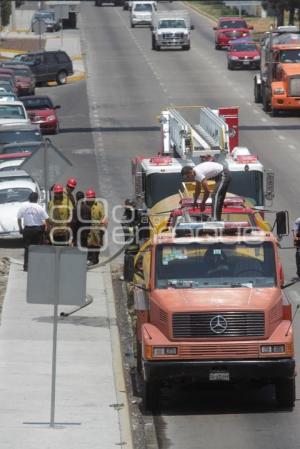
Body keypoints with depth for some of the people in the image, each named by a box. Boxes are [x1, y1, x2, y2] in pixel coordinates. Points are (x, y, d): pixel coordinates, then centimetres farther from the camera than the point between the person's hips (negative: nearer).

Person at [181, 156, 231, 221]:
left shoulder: (199, 174, -25)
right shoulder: (196, 172, 6)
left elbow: (207, 190, -24)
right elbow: (198, 189, 21)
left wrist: (202, 204, -13)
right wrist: (195, 201, 26)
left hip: (223, 175, -11)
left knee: (215, 196, -17)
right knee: (218, 198, 14)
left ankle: (215, 220, -23)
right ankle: (217, 219, 19)